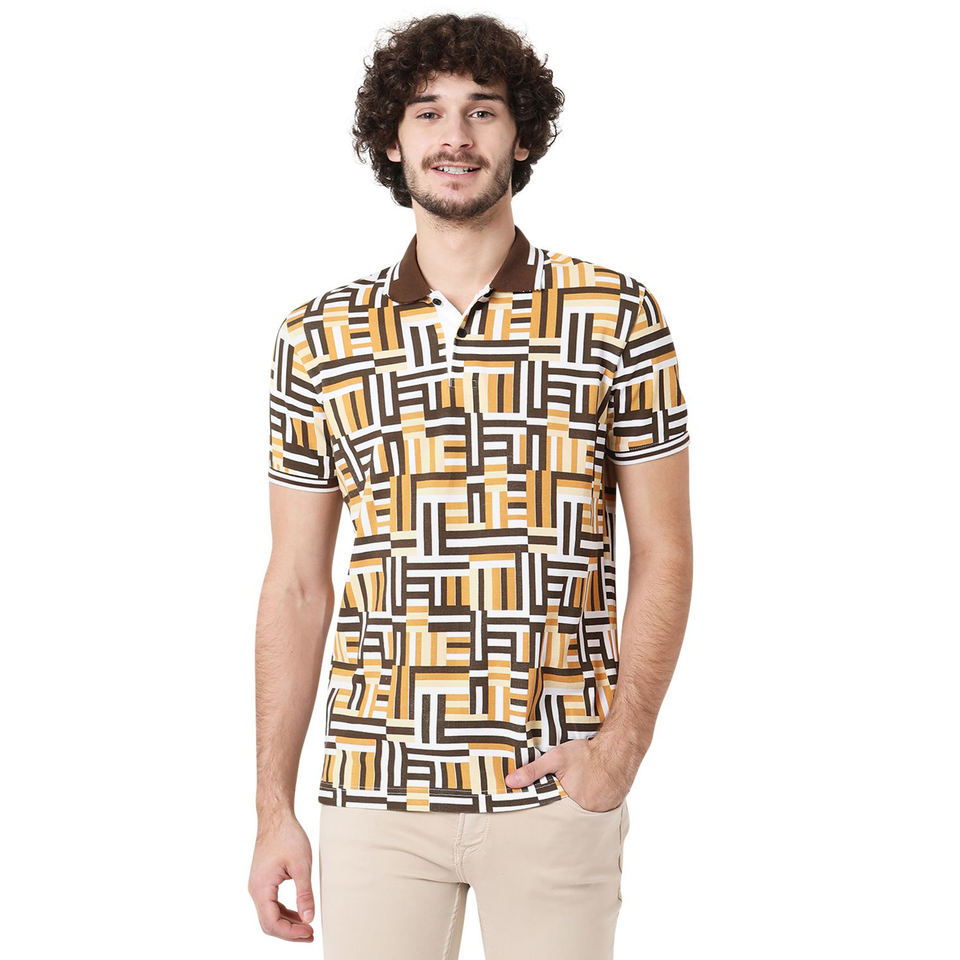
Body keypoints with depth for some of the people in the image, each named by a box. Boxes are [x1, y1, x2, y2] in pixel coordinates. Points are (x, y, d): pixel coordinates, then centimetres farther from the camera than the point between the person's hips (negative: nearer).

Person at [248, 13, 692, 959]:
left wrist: (624, 743, -11)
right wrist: (273, 809, 4)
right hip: (376, 786, 1)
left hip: (555, 787, -1)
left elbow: (662, 552, 2)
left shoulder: (616, 318, 0)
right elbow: (297, 586, 7)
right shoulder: (319, 339, 5)